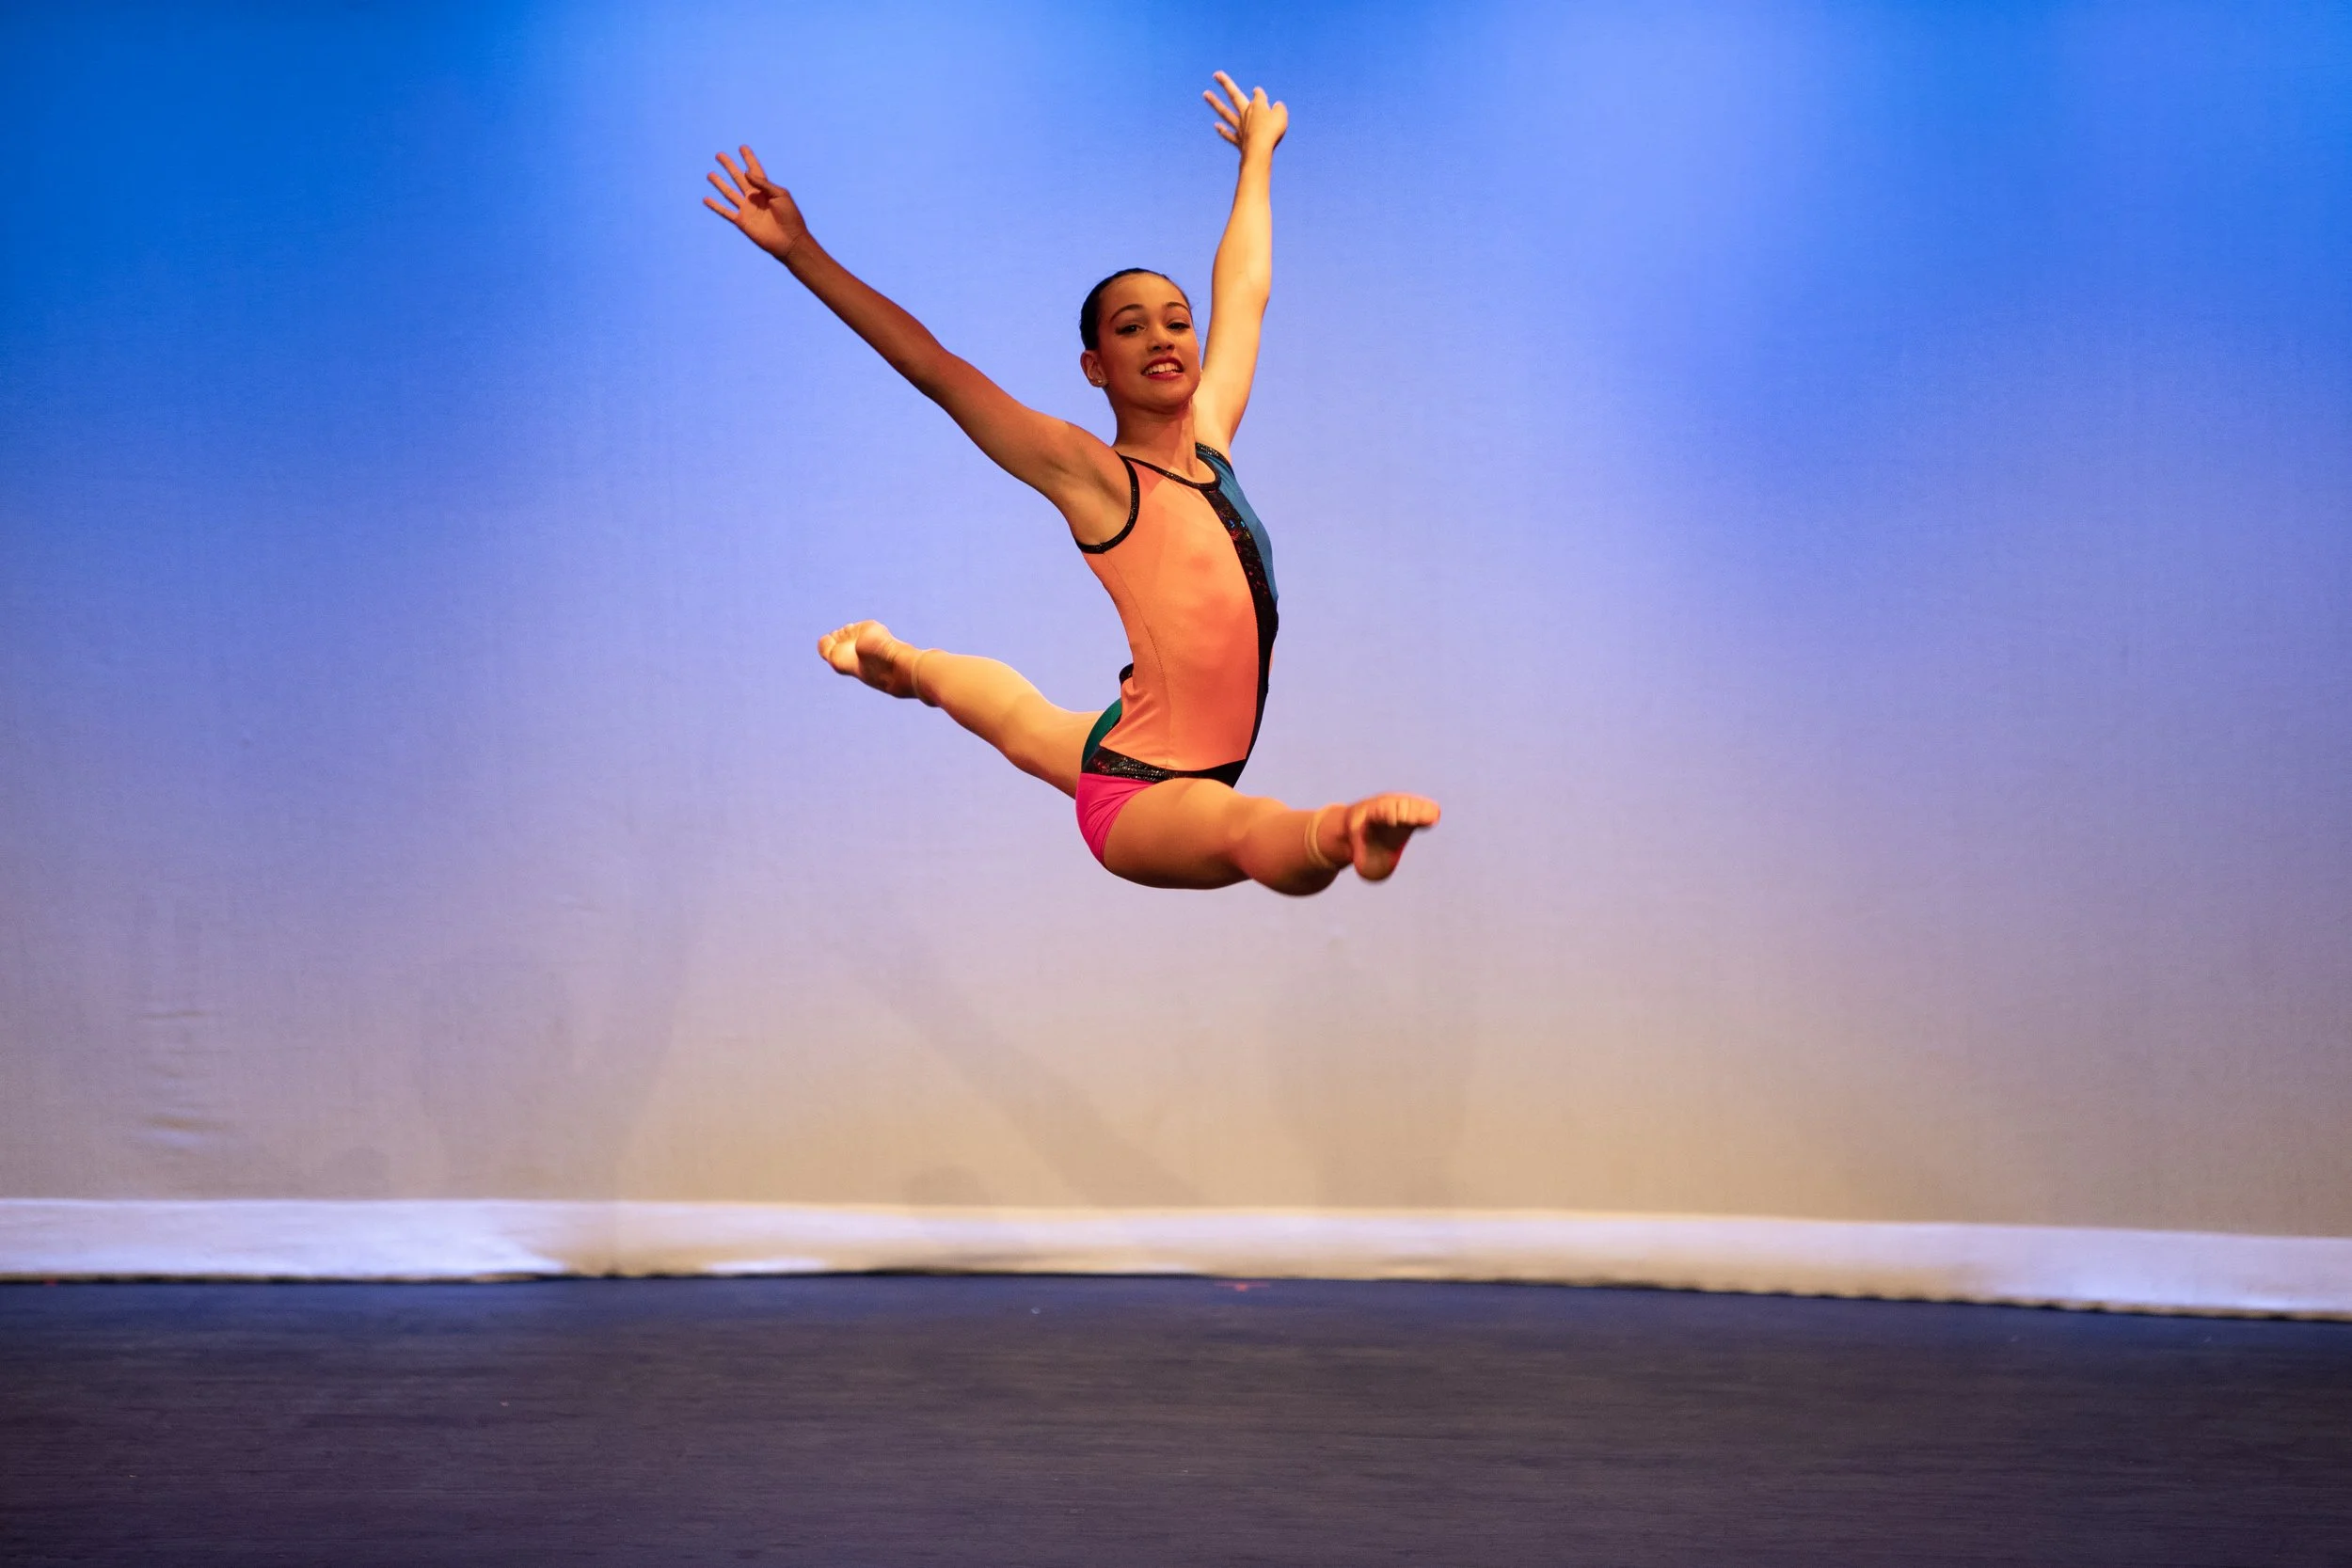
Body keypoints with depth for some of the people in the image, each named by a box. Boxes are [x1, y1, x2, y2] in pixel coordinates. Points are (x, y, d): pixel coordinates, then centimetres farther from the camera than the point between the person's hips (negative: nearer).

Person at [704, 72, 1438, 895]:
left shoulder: (1209, 440, 5)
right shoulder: (1096, 478, -13)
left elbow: (1243, 296, 19)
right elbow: (935, 368, -18)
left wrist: (1257, 156, 32)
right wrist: (801, 253, -23)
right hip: (1139, 793, -9)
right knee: (1256, 829, -43)